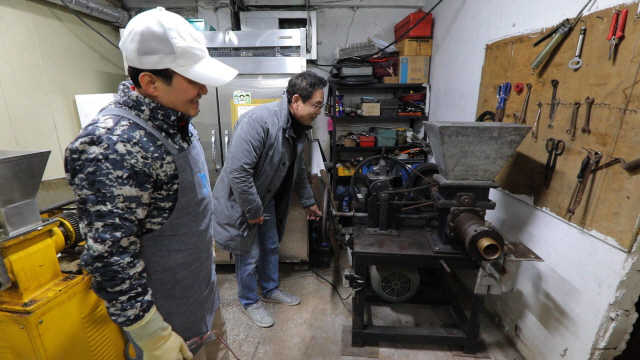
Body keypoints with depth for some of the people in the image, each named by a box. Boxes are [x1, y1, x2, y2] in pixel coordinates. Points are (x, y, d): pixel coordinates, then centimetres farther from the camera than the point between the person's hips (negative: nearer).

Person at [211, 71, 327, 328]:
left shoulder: (298, 128, -2)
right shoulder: (258, 120, -30)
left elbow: (298, 169, 12)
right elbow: (238, 171, -32)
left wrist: (308, 202, 17)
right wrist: (253, 211, -23)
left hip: (267, 199, 8)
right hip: (241, 202, -8)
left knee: (271, 247, 21)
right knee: (249, 256, 8)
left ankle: (271, 290, 45)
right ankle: (249, 302, 35)